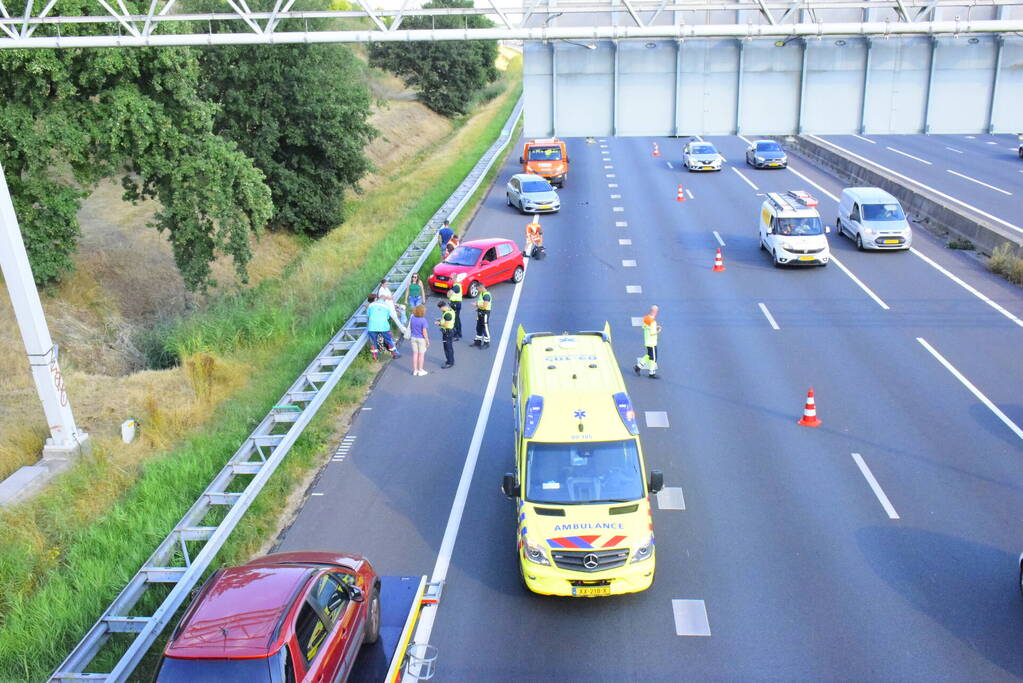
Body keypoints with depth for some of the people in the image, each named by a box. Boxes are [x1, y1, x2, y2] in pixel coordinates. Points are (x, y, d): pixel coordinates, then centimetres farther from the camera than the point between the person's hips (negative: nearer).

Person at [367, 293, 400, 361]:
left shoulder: (371, 305, 13)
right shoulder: (386, 306, 17)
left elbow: (367, 317, 18)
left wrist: (367, 325, 34)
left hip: (372, 326, 0)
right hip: (383, 326, 0)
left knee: (373, 341, 13)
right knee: (389, 340, 14)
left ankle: (374, 356, 16)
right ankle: (395, 353, 21)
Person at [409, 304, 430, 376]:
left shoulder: (412, 318, -6)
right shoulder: (423, 320, -21)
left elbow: (410, 328, 6)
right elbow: (424, 332, -19)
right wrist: (427, 341, -9)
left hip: (414, 338, 5)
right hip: (421, 339, -5)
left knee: (415, 354, 13)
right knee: (421, 354, 8)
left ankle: (415, 370, 20)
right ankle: (420, 370, 15)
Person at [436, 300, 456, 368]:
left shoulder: (447, 314, -26)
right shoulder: (450, 310, 6)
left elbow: (446, 324, -26)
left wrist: (439, 323, -12)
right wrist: (441, 320, 10)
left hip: (447, 332, -10)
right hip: (450, 330, 10)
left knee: (448, 347, -1)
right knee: (450, 347, 20)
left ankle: (449, 363, 6)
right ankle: (451, 360, 31)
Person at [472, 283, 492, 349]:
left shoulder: (486, 295, -20)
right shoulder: (481, 293, 11)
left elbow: (485, 305, -24)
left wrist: (477, 305, -15)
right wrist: (477, 305, 3)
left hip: (485, 312, -10)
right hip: (480, 312, 10)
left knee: (485, 328, -3)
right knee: (478, 327, 15)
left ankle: (486, 343, 4)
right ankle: (478, 341, 26)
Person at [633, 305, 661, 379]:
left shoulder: (646, 318, 2)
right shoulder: (652, 321, -25)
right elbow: (652, 332, -26)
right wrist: (658, 331, -6)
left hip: (647, 341, 9)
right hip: (652, 342, -9)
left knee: (649, 355, 23)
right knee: (653, 358, 3)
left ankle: (638, 366, 21)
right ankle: (652, 373, 13)